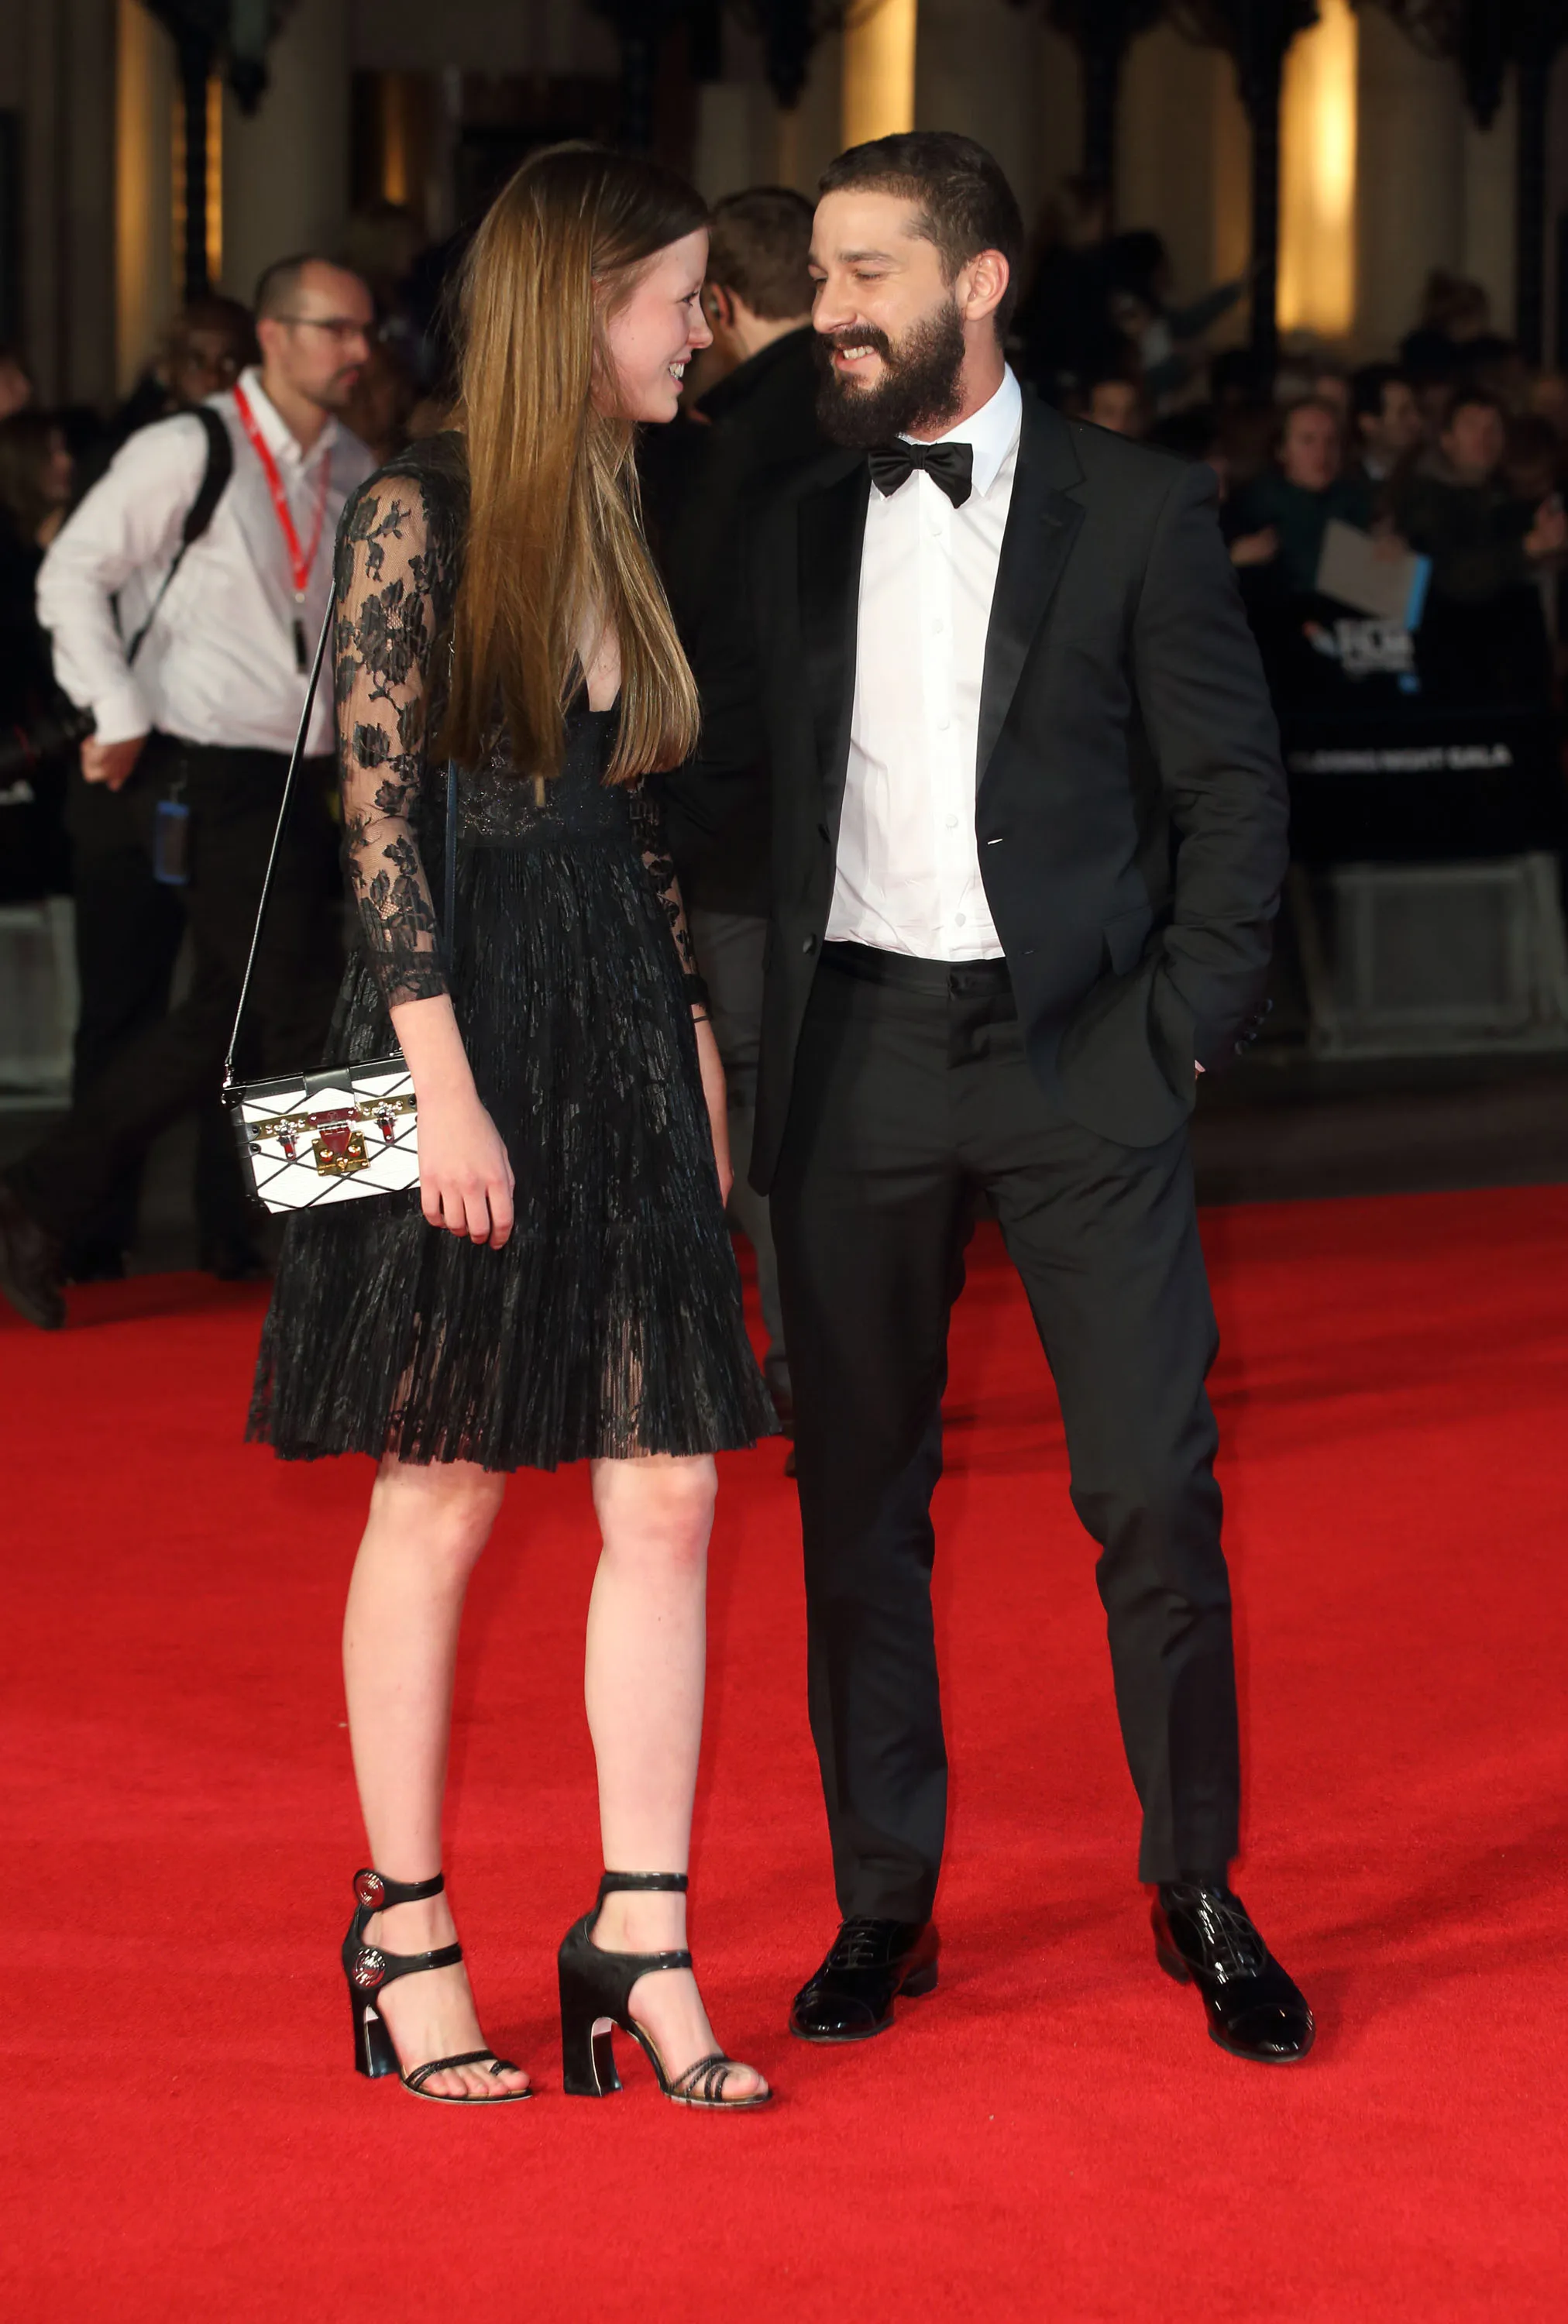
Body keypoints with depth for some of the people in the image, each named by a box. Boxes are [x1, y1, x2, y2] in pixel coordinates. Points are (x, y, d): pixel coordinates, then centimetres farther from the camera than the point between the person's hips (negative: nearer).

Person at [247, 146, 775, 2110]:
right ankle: (405, 1931, 13)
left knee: (669, 1498, 0)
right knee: (439, 1498, 2)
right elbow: (381, 816, -13)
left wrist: (694, 1049, 12)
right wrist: (447, 1087, -17)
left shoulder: (611, 518, 14)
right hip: (467, 1033, -7)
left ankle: (642, 1936, 4)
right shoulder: (417, 513, -8)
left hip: (622, 1048, 7)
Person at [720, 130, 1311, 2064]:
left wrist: (1182, 1029, -7)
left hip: (1077, 1054, -3)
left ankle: (1201, 1896, 10)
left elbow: (1234, 793, 1)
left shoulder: (1136, 511, 0)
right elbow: (764, 801, 12)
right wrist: (766, 1053, 4)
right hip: (856, 1059, 3)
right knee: (858, 1494, 5)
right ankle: (882, 1902, 15)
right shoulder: (795, 528, 10)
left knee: (1154, 1489, -3)